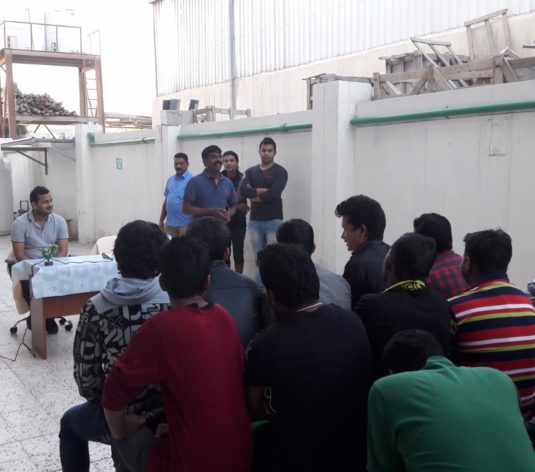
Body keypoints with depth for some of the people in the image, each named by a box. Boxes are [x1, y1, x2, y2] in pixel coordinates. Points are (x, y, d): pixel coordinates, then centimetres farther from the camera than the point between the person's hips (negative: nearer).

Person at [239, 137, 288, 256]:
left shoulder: (280, 171, -1)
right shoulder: (251, 171, 12)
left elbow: (274, 193, -16)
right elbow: (242, 190, -5)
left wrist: (254, 195, -4)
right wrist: (260, 190, -16)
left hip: (273, 220, -4)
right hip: (254, 220, 5)